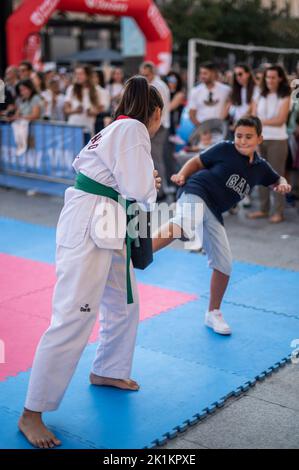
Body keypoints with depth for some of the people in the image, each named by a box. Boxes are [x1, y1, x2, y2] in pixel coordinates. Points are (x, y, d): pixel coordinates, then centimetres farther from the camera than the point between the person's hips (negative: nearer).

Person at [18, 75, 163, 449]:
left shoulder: (118, 128, 18)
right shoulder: (133, 130, -12)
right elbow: (139, 191, -17)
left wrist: (146, 181, 15)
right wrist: (152, 183, 3)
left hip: (107, 228, 11)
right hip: (88, 229, -11)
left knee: (125, 306, 21)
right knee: (73, 321, -10)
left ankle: (106, 372, 42)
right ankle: (31, 414, -1)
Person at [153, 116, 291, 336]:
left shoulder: (260, 167, 11)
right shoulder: (225, 149, -3)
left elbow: (277, 180, 29)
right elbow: (197, 161, 5)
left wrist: (283, 185, 5)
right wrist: (182, 175, -13)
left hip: (213, 212, 6)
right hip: (195, 193, -6)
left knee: (224, 265, 8)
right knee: (183, 225, -43)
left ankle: (213, 314, 27)